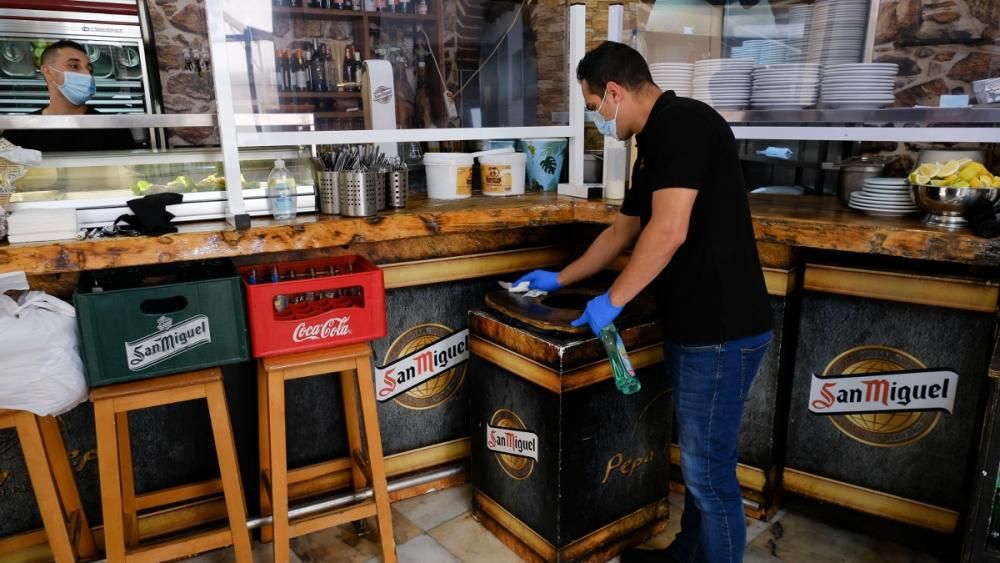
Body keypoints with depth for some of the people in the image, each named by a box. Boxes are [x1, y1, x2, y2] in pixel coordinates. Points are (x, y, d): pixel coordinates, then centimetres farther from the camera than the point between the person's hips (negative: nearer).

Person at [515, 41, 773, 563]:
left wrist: (612, 300, -13)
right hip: (692, 324, 10)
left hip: (721, 330, -10)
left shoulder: (683, 122, -15)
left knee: (710, 470, 4)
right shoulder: (655, 143, 16)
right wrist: (558, 279, 28)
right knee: (698, 459, 22)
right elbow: (621, 232, 24)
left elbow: (669, 231, -24)